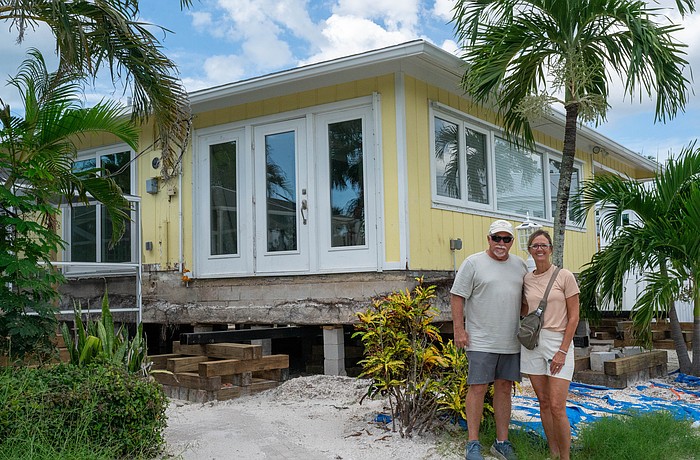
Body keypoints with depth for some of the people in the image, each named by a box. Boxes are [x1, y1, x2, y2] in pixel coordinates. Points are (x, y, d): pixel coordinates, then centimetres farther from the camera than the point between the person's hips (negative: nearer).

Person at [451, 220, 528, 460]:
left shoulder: (520, 265, 12)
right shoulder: (473, 263, -4)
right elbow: (457, 297, -5)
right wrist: (459, 330, -11)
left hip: (511, 341, 5)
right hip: (481, 341, -5)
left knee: (504, 388, 9)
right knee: (478, 388, -4)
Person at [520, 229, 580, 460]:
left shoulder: (564, 276, -5)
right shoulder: (526, 279, 8)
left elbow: (573, 317, -5)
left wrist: (562, 351, -12)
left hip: (559, 343, -4)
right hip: (532, 343, 5)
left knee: (556, 407, -8)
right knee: (543, 403, 9)